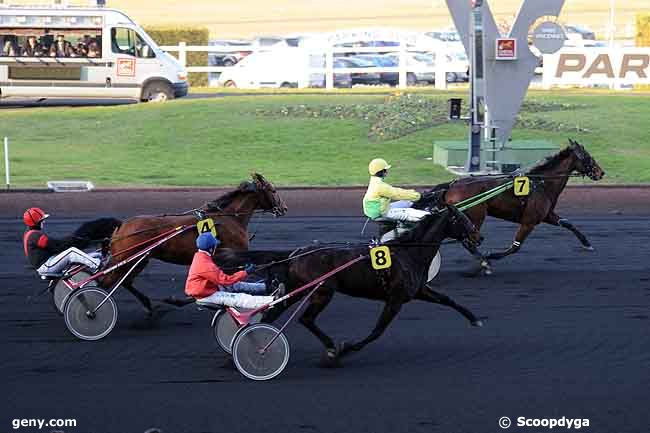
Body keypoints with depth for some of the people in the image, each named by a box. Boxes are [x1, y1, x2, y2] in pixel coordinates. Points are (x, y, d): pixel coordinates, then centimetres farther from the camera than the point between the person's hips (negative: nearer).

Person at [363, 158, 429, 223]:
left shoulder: (375, 182, 8)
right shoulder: (380, 186, -25)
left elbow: (393, 190, 14)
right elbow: (397, 194, -21)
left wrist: (411, 192, 11)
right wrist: (415, 196, -13)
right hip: (381, 214, -10)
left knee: (406, 203, 11)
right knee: (408, 212, -14)